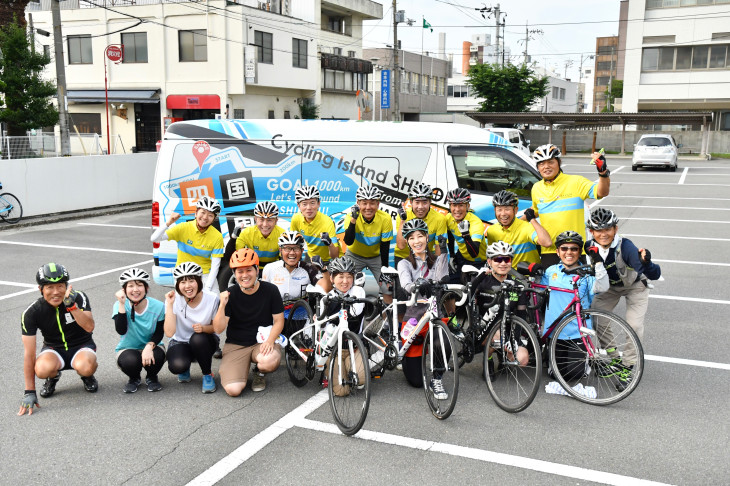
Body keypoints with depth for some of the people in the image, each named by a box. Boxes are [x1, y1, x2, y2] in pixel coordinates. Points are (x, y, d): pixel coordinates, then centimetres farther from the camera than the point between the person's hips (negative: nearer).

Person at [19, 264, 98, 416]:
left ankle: (87, 376, 4)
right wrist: (29, 392, -17)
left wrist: (72, 305, -40)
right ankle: (53, 378, 5)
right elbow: (29, 353, -15)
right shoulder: (31, 313, -16)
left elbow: (89, 327, -28)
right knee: (43, 369, -35)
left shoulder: (79, 298, -16)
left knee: (85, 367, -36)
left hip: (81, 346, -1)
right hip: (53, 349, 1)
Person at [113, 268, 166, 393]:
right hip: (127, 349, 0)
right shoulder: (119, 306, -14)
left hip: (151, 347, 1)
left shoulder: (158, 306, -14)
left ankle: (151, 377, 5)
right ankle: (134, 378, 5)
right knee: (131, 361, -35)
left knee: (157, 357, -34)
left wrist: (149, 346, -26)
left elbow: (159, 333, -6)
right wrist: (122, 304, -33)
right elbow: (121, 330, -28)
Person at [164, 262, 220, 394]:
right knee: (177, 366, -32)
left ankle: (207, 374, -9)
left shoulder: (212, 298, -17)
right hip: (180, 342, 0)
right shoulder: (174, 300, -17)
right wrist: (169, 305, -30)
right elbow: (169, 333, -26)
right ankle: (184, 368, 9)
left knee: (198, 338, -36)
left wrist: (203, 328, -26)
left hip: (204, 342, 0)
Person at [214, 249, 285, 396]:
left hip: (263, 342, 0)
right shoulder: (230, 294, -6)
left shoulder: (270, 290, -5)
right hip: (235, 345, 0)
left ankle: (259, 373, 4)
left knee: (270, 361, -37)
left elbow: (278, 320, 0)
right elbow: (218, 328, -9)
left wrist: (270, 341, -18)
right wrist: (222, 305, -26)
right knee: (233, 389, -21)